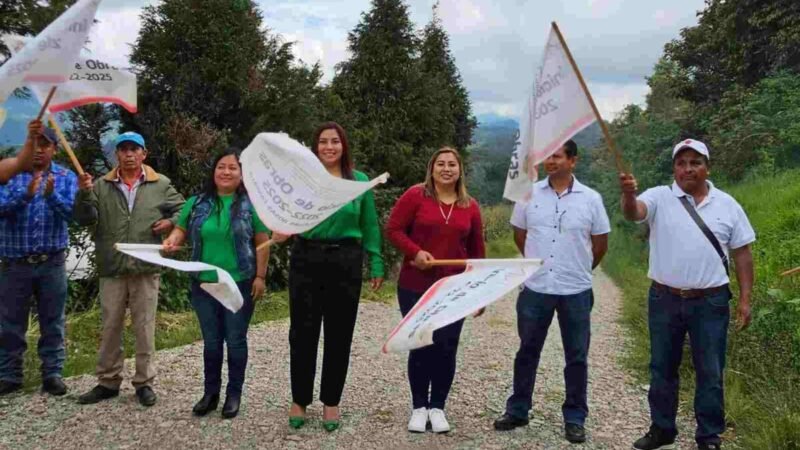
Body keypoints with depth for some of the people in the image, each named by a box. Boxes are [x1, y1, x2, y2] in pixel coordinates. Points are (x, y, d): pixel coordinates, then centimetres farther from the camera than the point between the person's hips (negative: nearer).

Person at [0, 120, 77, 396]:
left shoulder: (66, 177, 2)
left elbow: (73, 212, -13)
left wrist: (52, 195, -30)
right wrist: (26, 195, -29)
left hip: (52, 263, 0)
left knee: (52, 322, 7)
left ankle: (52, 374, 16)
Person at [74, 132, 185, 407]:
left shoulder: (161, 185, 5)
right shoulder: (102, 186, 7)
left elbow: (182, 210, 14)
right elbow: (85, 219, -1)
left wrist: (170, 222, -6)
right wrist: (84, 194, -17)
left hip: (146, 269, -1)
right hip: (112, 270, 2)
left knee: (144, 328, 5)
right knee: (110, 327, 10)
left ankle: (144, 382, 17)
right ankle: (108, 382, 22)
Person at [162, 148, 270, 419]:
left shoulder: (251, 204, -5)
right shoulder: (197, 203, 4)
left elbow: (262, 242, -4)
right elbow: (180, 230, 11)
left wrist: (260, 276, -8)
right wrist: (171, 241, -13)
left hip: (240, 283, -3)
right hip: (204, 283, 3)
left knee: (235, 340, 7)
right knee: (211, 341, 13)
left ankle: (234, 394, 21)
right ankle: (211, 392, 26)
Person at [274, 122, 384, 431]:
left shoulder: (360, 181, 4)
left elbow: (370, 227, 6)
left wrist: (376, 265, 3)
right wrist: (281, 231, -27)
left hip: (346, 263, 1)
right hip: (306, 261, 0)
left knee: (339, 335, 8)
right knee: (303, 333, 5)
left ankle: (331, 401, 24)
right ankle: (299, 400, 23)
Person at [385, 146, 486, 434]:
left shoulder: (470, 206, 6)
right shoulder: (415, 196, -4)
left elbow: (477, 251, 11)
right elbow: (393, 229, -4)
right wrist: (415, 252, -20)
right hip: (415, 287, -2)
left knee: (446, 349, 5)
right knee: (420, 348, 6)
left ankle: (438, 407, 22)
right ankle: (419, 407, 22)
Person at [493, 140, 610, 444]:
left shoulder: (590, 199, -3)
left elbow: (600, 242, 7)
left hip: (576, 291, -1)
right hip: (535, 288, 1)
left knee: (576, 357, 8)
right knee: (527, 352, 12)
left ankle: (574, 418, 22)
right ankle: (517, 410, 26)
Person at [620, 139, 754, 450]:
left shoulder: (727, 204, 4)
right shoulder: (659, 197, -2)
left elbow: (742, 253, 6)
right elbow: (633, 212, -23)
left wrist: (745, 299, 1)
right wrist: (628, 194, -46)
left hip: (710, 302, 0)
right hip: (664, 300, 0)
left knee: (710, 373, 8)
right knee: (662, 368, 12)